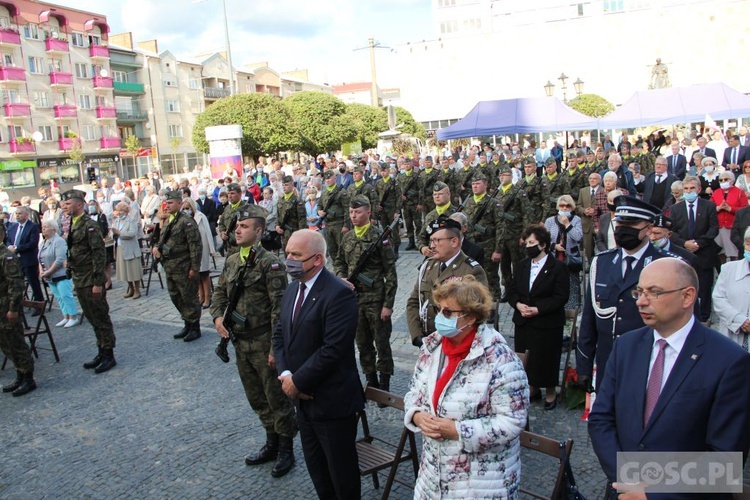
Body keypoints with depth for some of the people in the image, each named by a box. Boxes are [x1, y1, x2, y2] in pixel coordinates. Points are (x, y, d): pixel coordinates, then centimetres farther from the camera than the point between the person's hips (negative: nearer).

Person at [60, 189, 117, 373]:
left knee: (100, 318, 0)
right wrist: (74, 277, 15)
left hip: (91, 282, -8)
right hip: (79, 281, 8)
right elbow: (72, 252, 17)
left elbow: (99, 255, -18)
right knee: (92, 318, 15)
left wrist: (98, 282, -20)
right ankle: (101, 353, 25)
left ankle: (109, 356, 10)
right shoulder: (73, 225, 12)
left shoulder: (90, 226, -15)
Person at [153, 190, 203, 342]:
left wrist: (194, 268, -18)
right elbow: (163, 239, 25)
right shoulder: (168, 221, 12)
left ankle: (195, 328, 15)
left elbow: (195, 246, -17)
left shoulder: (186, 222, -14)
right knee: (175, 297, 16)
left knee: (189, 298, 2)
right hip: (170, 267, 9)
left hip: (183, 268, -9)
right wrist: (156, 247, 2)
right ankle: (187, 324, 31)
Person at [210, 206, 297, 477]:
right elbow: (219, 292, 20)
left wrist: (276, 347, -20)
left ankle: (286, 450, 23)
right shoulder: (231, 261, 8)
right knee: (256, 398, 19)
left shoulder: (270, 263, -15)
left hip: (264, 343, -7)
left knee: (277, 398, 6)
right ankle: (272, 442, 37)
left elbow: (279, 307, -18)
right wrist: (217, 316, 0)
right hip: (241, 343, 7)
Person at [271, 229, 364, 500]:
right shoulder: (293, 289, 7)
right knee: (316, 467, 22)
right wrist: (286, 374, -6)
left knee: (341, 470, 10)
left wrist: (298, 381, -17)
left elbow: (333, 349, -26)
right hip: (303, 397, 8)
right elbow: (280, 334, 10)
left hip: (332, 401, -8)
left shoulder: (338, 294, -21)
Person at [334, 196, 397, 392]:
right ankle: (371, 381, 30)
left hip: (376, 299, -5)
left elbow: (390, 273, -10)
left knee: (382, 343, 6)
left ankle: (384, 384, 21)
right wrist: (342, 278, -3)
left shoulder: (379, 237, -10)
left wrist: (388, 304, -13)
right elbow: (339, 263, 19)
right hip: (354, 298, 5)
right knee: (363, 343, 15)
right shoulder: (347, 238, 6)